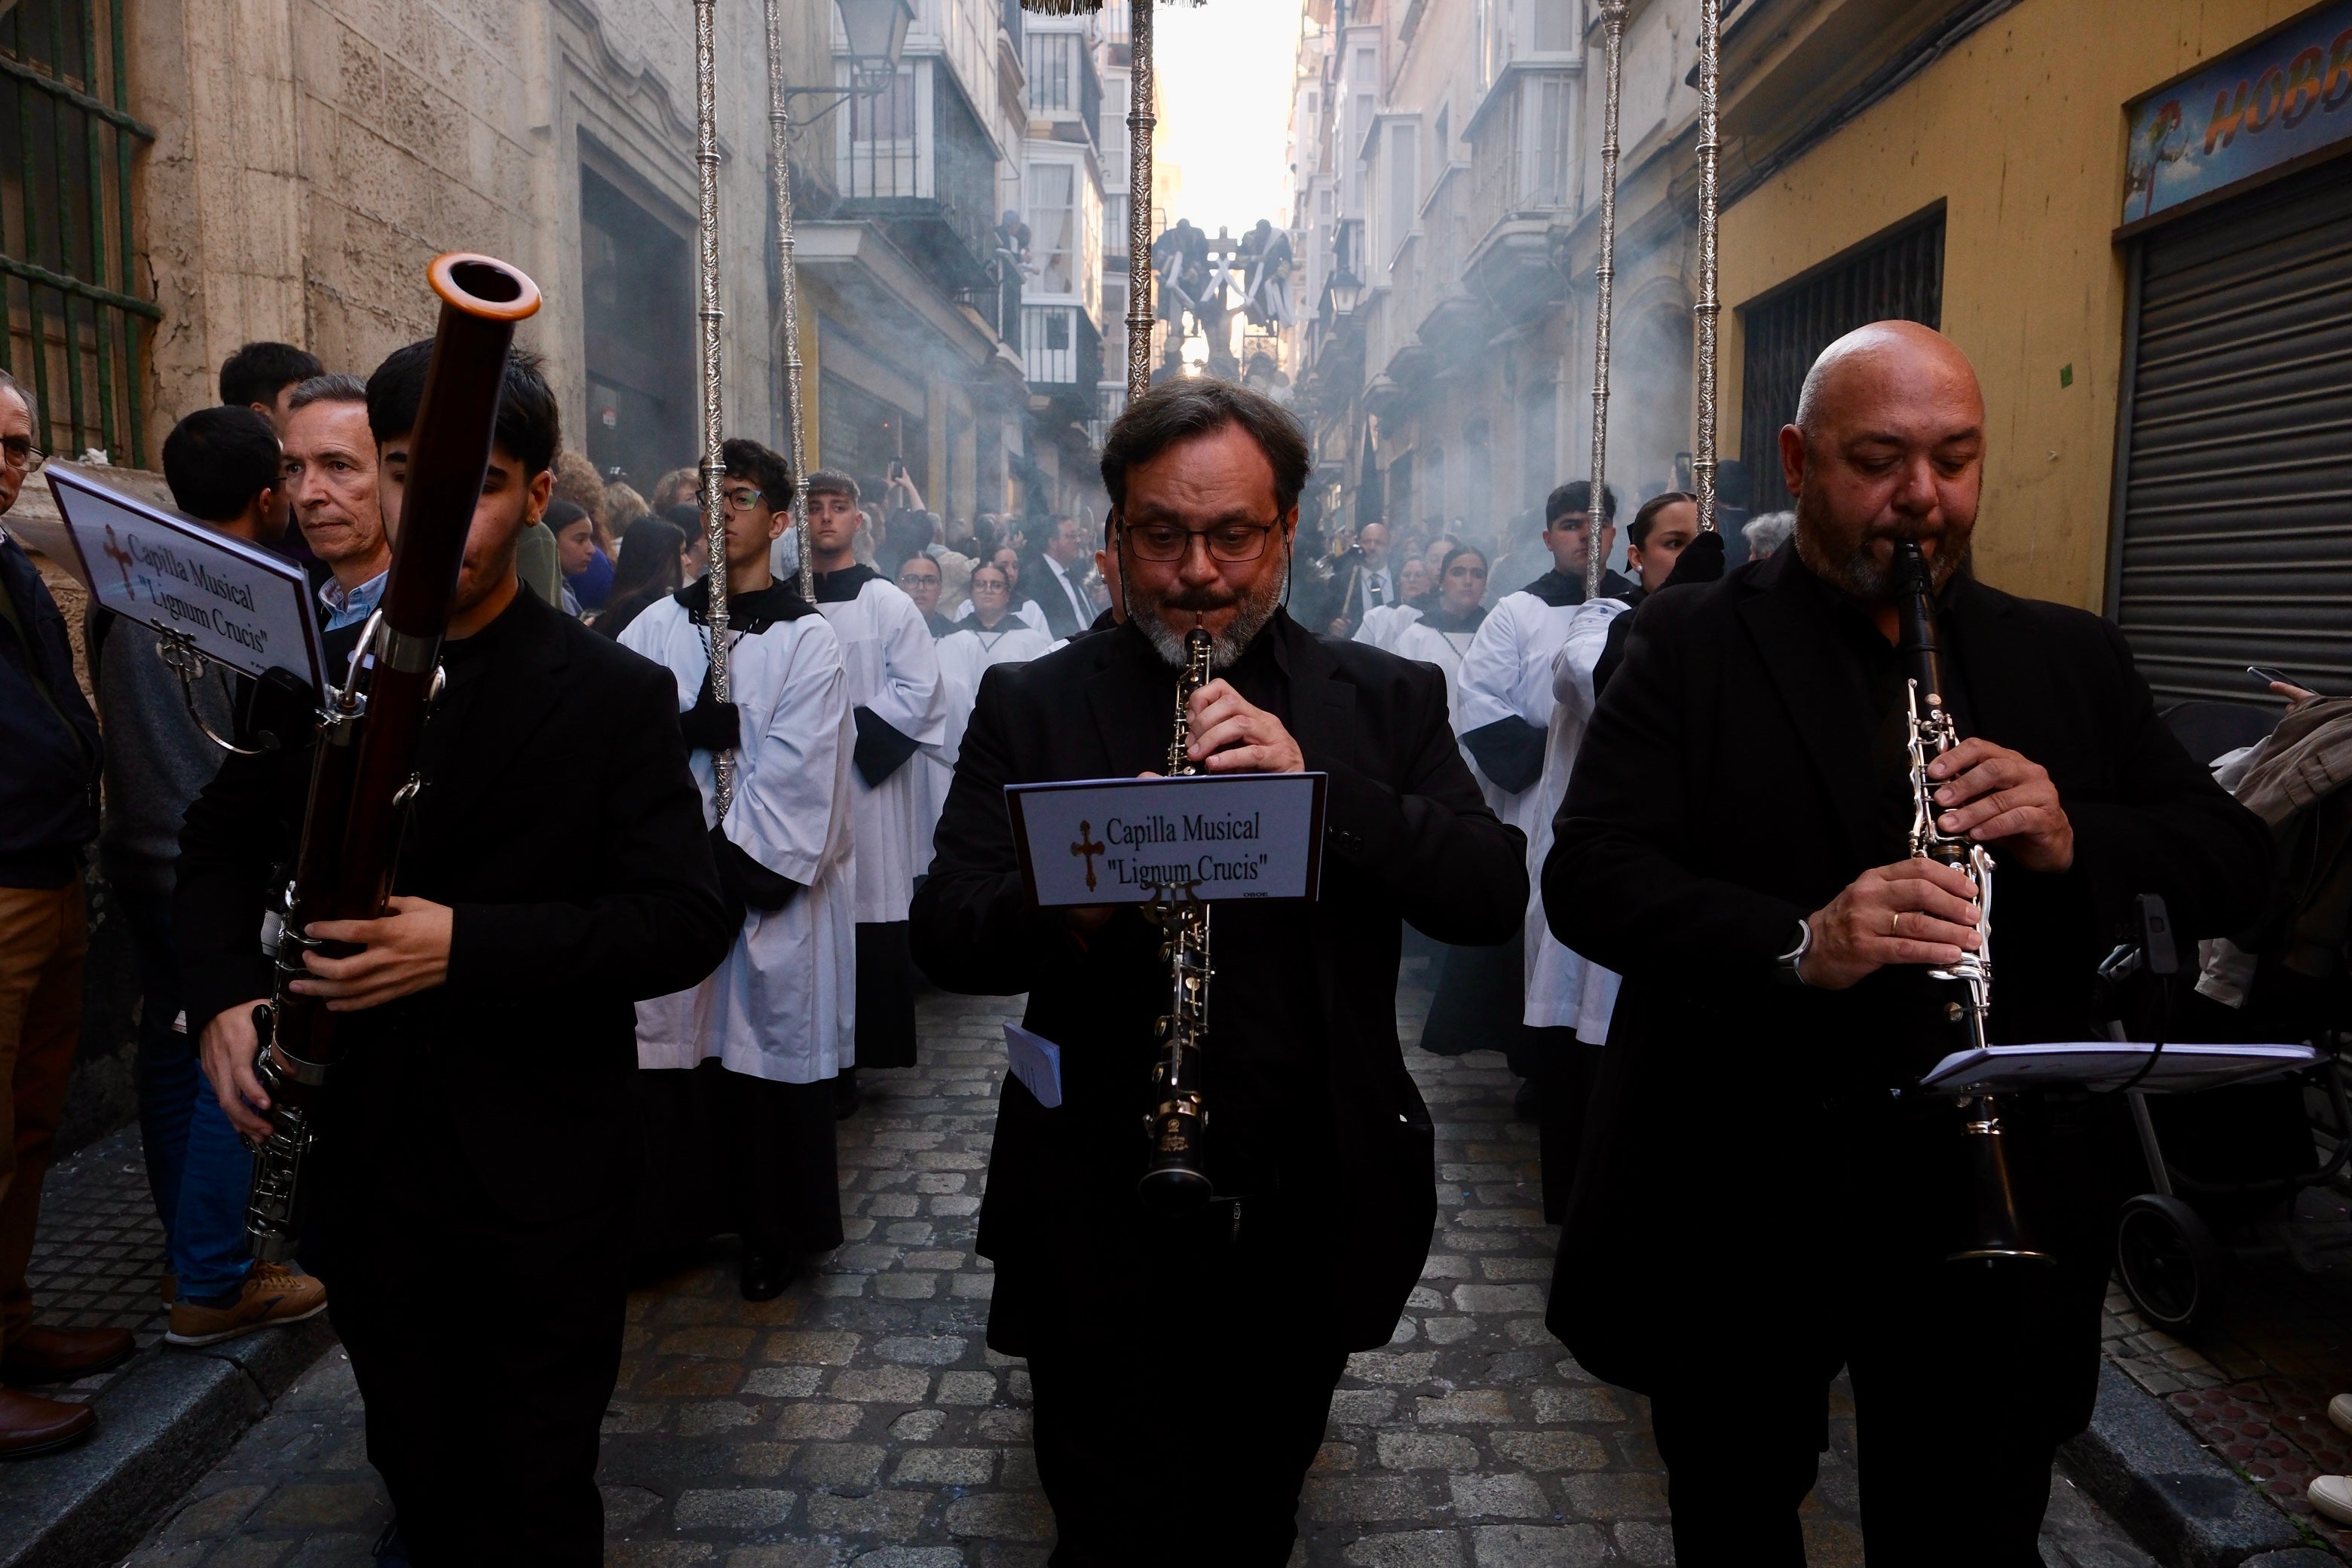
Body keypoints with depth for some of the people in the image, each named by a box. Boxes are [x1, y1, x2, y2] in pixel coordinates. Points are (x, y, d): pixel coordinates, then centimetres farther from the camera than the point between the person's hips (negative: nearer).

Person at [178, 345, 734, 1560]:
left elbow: (688, 923, -14)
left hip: (543, 1172, -3)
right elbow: (221, 843, 15)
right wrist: (223, 992, -4)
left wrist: (468, 945, -26)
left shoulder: (615, 695, -9)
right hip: (363, 1161, 4)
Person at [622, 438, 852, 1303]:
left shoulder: (807, 640, -3)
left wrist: (728, 870, -12)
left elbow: (794, 780, -10)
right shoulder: (657, 627, 7)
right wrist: (688, 724, -21)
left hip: (769, 895, -3)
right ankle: (678, 1218, 23)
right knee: (671, 1061, 6)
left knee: (768, 1059, 5)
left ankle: (772, 1234, 21)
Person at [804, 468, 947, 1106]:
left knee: (871, 924, -2)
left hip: (868, 783, -2)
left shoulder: (888, 604, 1)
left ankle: (862, 1055, 8)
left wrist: (850, 734, -11)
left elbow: (918, 688, -4)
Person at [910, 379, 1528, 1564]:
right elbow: (943, 936, -8)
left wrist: (1320, 789, -24)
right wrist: (1072, 906, -30)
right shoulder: (1032, 707, -1)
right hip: (1102, 1230, -1)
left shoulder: (1388, 700, 1)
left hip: (1310, 1228, 2)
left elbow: (1493, 897, -9)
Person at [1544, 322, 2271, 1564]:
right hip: (1734, 1207, -1)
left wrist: (2075, 842, -15)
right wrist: (1795, 944, -30)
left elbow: (2231, 865, 6)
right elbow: (1585, 876, -13)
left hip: (1993, 1204, 2)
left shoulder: (2073, 660, 8)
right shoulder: (1691, 645, -3)